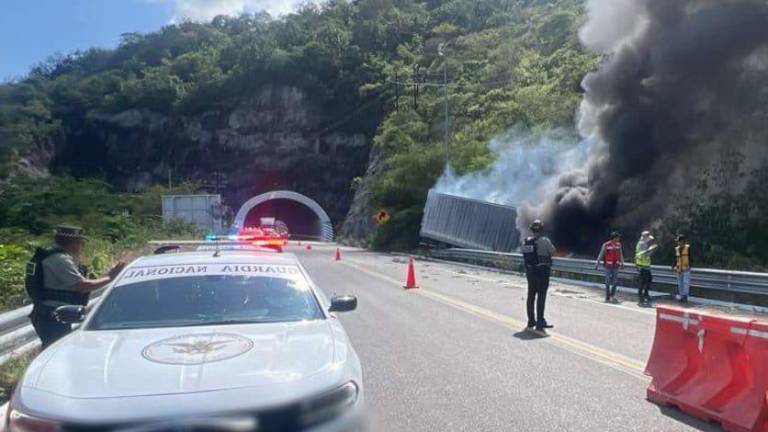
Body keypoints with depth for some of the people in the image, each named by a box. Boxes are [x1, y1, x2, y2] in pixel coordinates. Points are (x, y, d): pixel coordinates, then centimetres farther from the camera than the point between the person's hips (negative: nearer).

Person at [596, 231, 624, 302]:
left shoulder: (619, 245, 3)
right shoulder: (606, 245, -10)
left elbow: (620, 254, 14)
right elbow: (601, 254, -6)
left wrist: (622, 263, 15)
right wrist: (597, 263, -6)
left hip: (616, 266, 4)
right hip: (608, 266, -4)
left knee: (615, 282, 3)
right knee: (608, 282, 2)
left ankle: (612, 295, 20)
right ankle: (607, 297, 10)